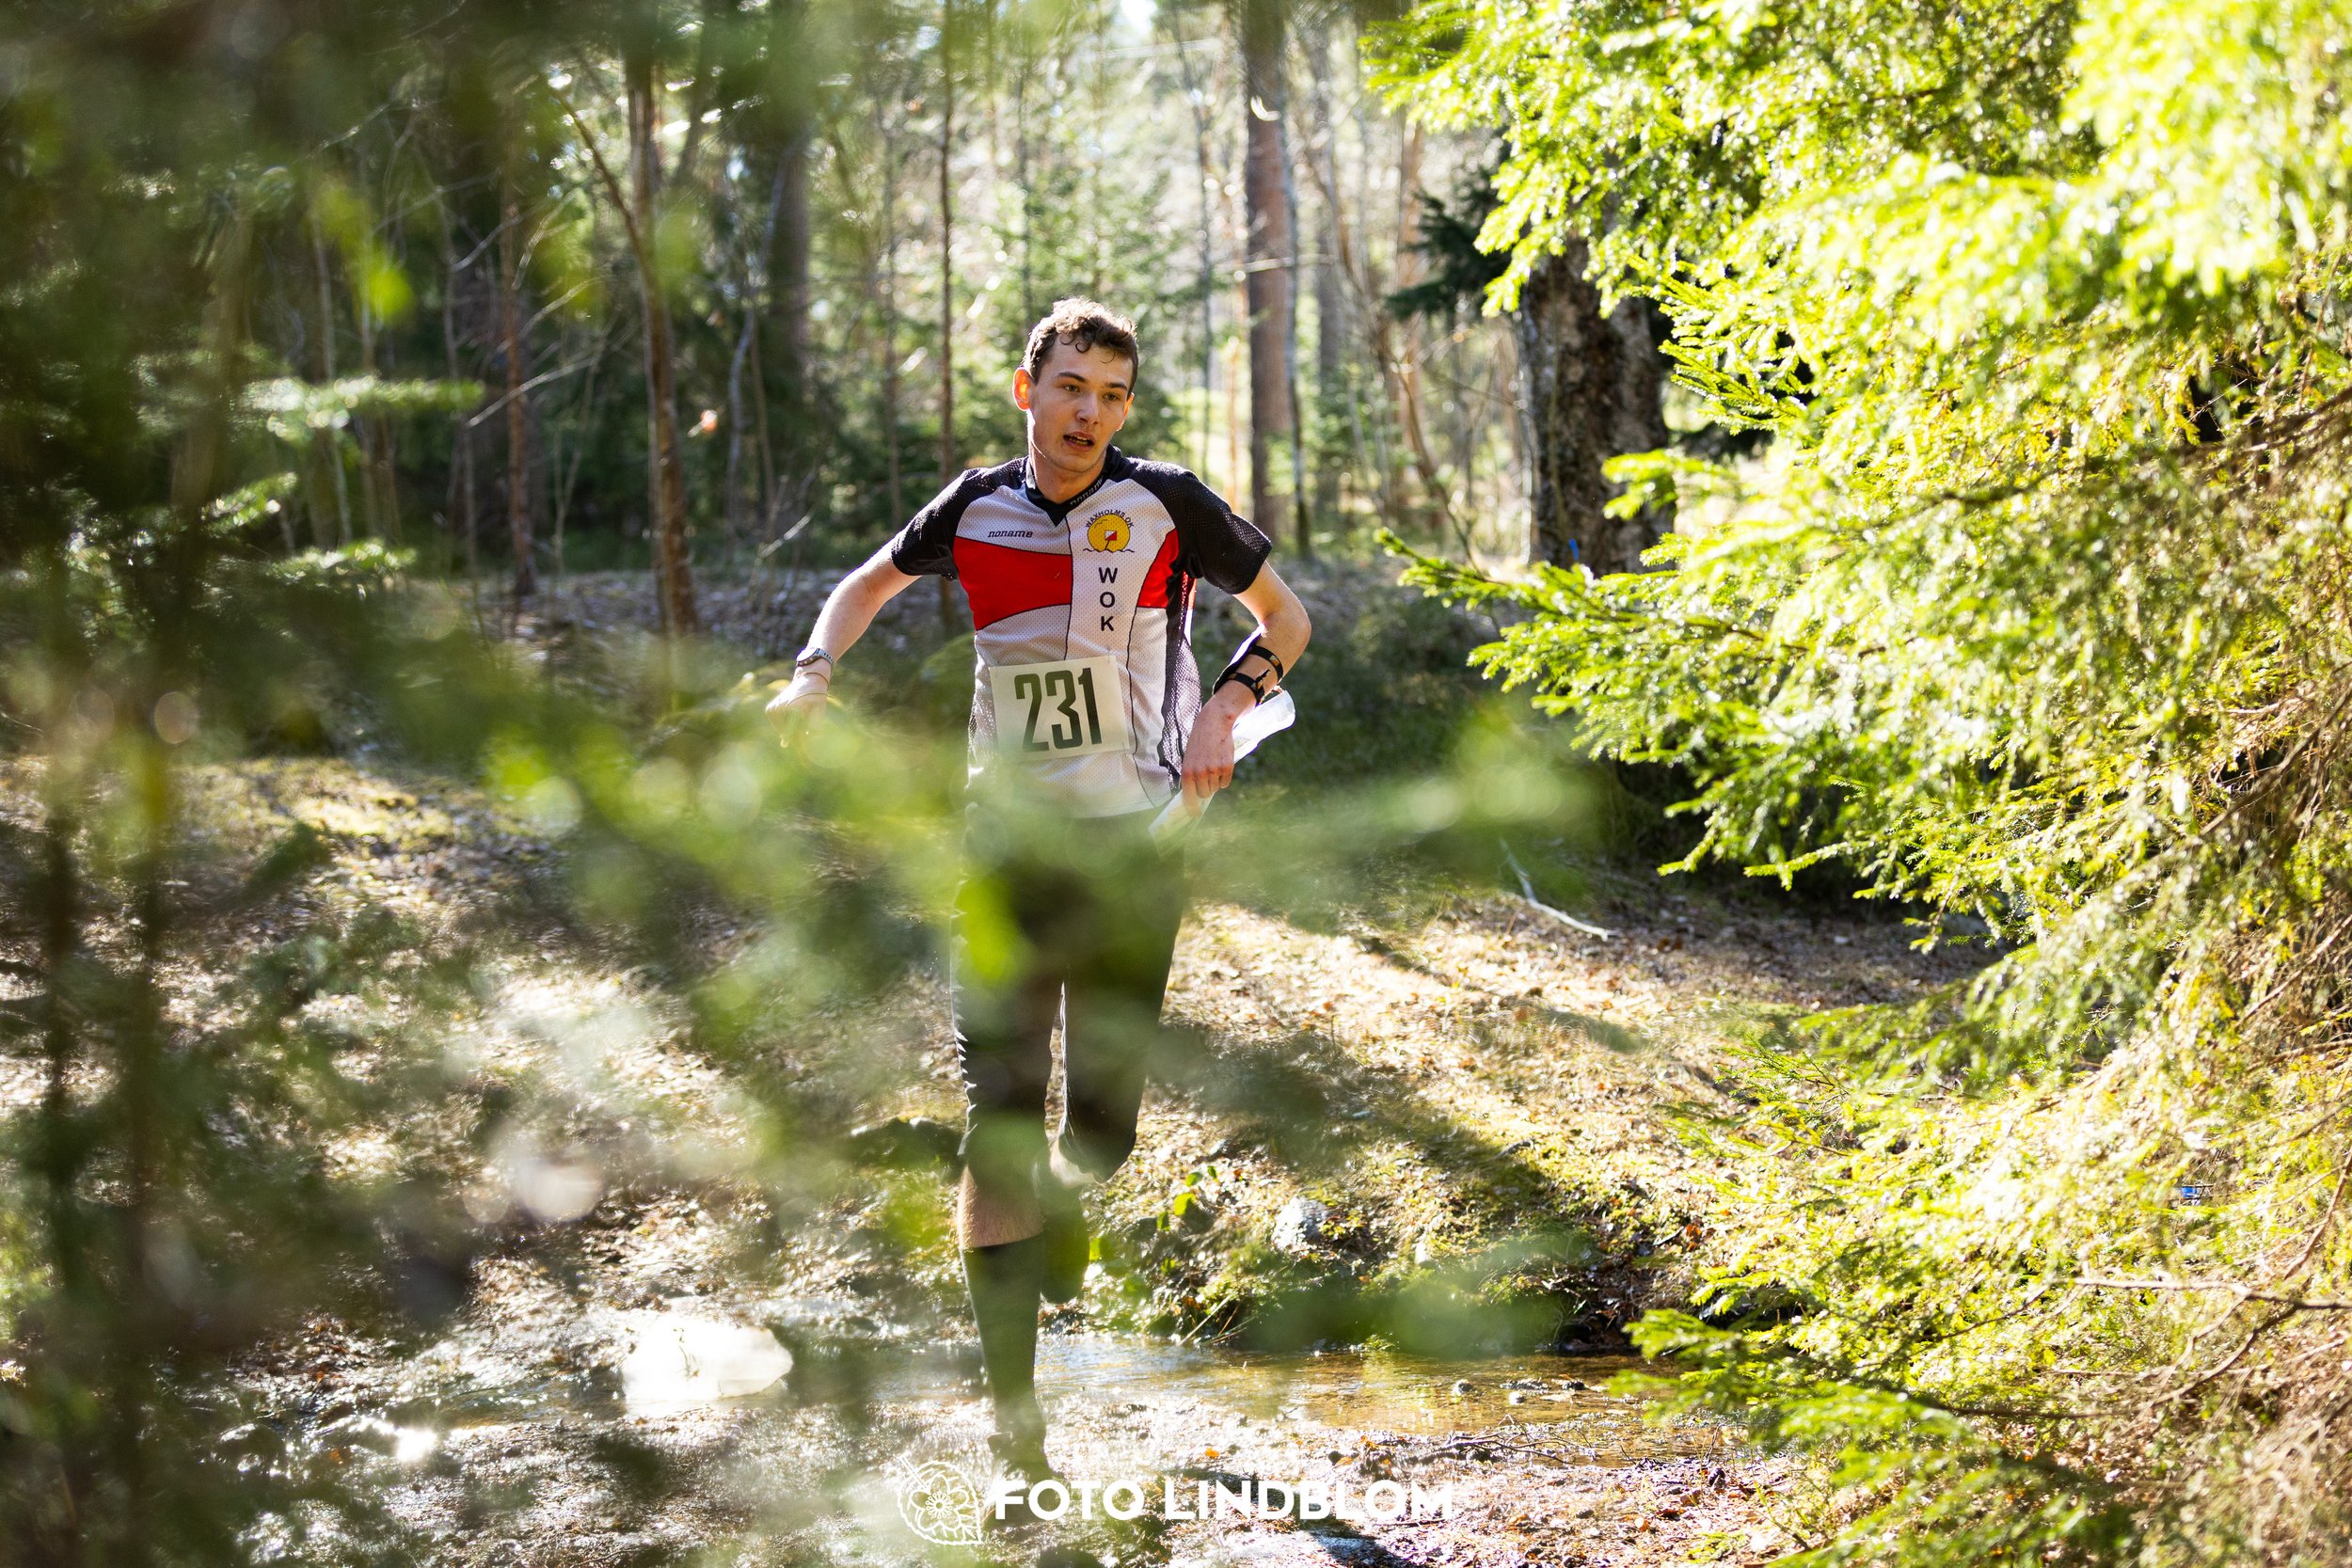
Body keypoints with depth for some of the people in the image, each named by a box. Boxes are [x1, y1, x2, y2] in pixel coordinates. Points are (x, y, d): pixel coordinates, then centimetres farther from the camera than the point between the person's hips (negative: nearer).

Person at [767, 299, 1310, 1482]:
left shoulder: (1165, 504, -2)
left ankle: (1061, 1203, 40)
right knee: (997, 1118, -7)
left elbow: (1285, 614, 9)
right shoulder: (977, 507, 4)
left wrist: (1226, 704, -9)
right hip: (1005, 851, 1)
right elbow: (868, 585, 22)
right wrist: (815, 674, 4)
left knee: (1100, 1125, 0)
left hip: (1129, 851, -1)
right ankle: (1012, 1404, -1)